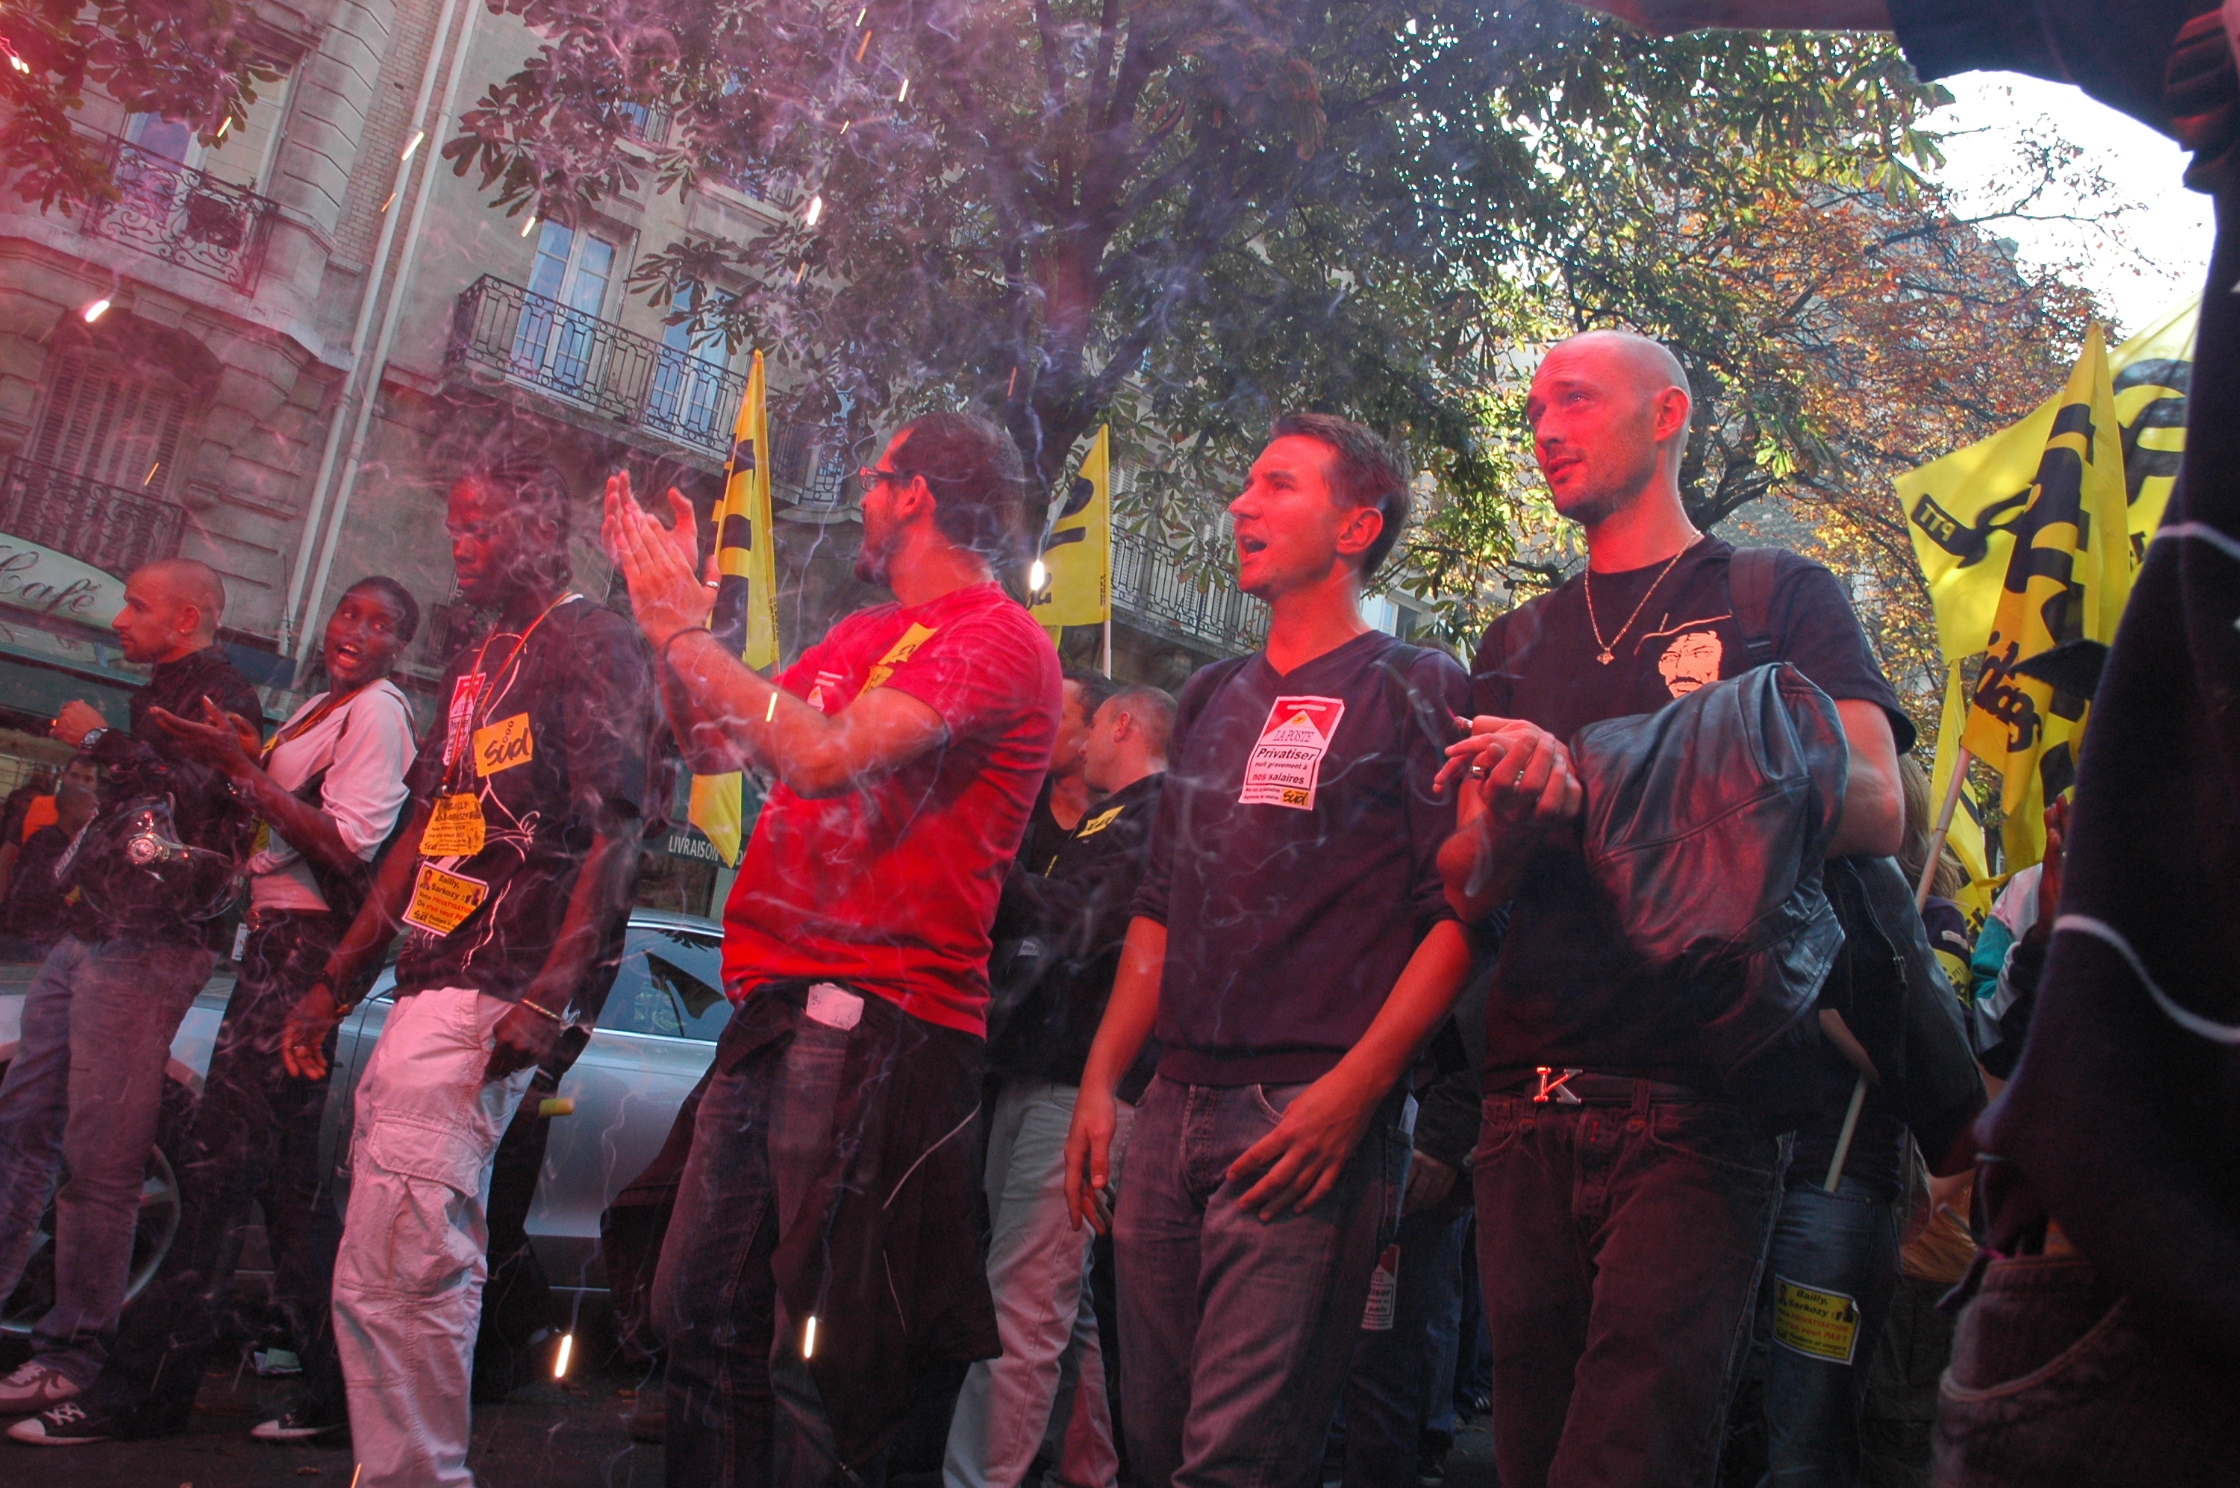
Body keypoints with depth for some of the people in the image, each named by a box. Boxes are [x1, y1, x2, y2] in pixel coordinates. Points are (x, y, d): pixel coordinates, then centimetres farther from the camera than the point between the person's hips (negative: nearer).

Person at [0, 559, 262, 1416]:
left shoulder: (220, 695, -6)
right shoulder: (161, 695, 24)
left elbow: (197, 795, -22)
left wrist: (103, 742, -13)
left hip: (147, 947, -10)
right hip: (95, 933, 10)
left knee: (98, 1156, -7)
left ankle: (73, 1351, 0)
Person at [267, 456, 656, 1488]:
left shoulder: (594, 646, -5)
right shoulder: (475, 666, 23)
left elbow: (614, 834, -15)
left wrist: (547, 999, -23)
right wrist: (335, 985, 21)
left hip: (487, 998, -9)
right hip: (423, 994, 9)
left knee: (394, 1266, -13)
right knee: (420, 1261, 12)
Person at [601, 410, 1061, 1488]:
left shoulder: (997, 638, -7)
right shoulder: (862, 634, 22)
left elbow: (827, 757, -20)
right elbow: (712, 745, 24)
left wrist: (683, 627, -10)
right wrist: (670, 606, 16)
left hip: (878, 1022, -9)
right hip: (772, 1011, 9)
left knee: (819, 1357, -6)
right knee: (705, 1318, 13)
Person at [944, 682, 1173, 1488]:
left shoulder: (1153, 813, -6)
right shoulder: (1102, 816, 24)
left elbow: (1080, 928, -17)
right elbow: (1016, 917, 29)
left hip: (1081, 1085, -10)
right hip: (1035, 1075, 10)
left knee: (1020, 1307, -11)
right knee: (1069, 1301, 15)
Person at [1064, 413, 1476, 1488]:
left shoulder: (1415, 691, 1)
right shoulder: (1213, 699, 20)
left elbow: (1457, 914, -8)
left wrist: (1353, 1089, -17)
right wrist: (1101, 1082, 13)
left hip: (1309, 1115, -6)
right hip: (1174, 1107, 6)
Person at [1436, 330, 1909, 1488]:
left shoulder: (1781, 599, 7)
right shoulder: (1519, 643, 19)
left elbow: (1874, 807, -9)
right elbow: (1466, 890, 15)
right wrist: (1508, 818, -10)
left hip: (1696, 1111, -4)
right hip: (1529, 1110, 4)